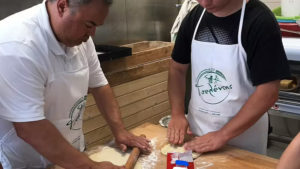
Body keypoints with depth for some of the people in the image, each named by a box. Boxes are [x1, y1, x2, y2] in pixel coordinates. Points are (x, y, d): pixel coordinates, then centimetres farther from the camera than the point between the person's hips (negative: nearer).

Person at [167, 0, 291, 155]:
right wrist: (177, 114, -7)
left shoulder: (261, 21, -17)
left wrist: (223, 135, -20)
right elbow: (177, 68, 6)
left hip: (243, 132, -4)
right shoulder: (194, 17, -2)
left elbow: (268, 92, -19)